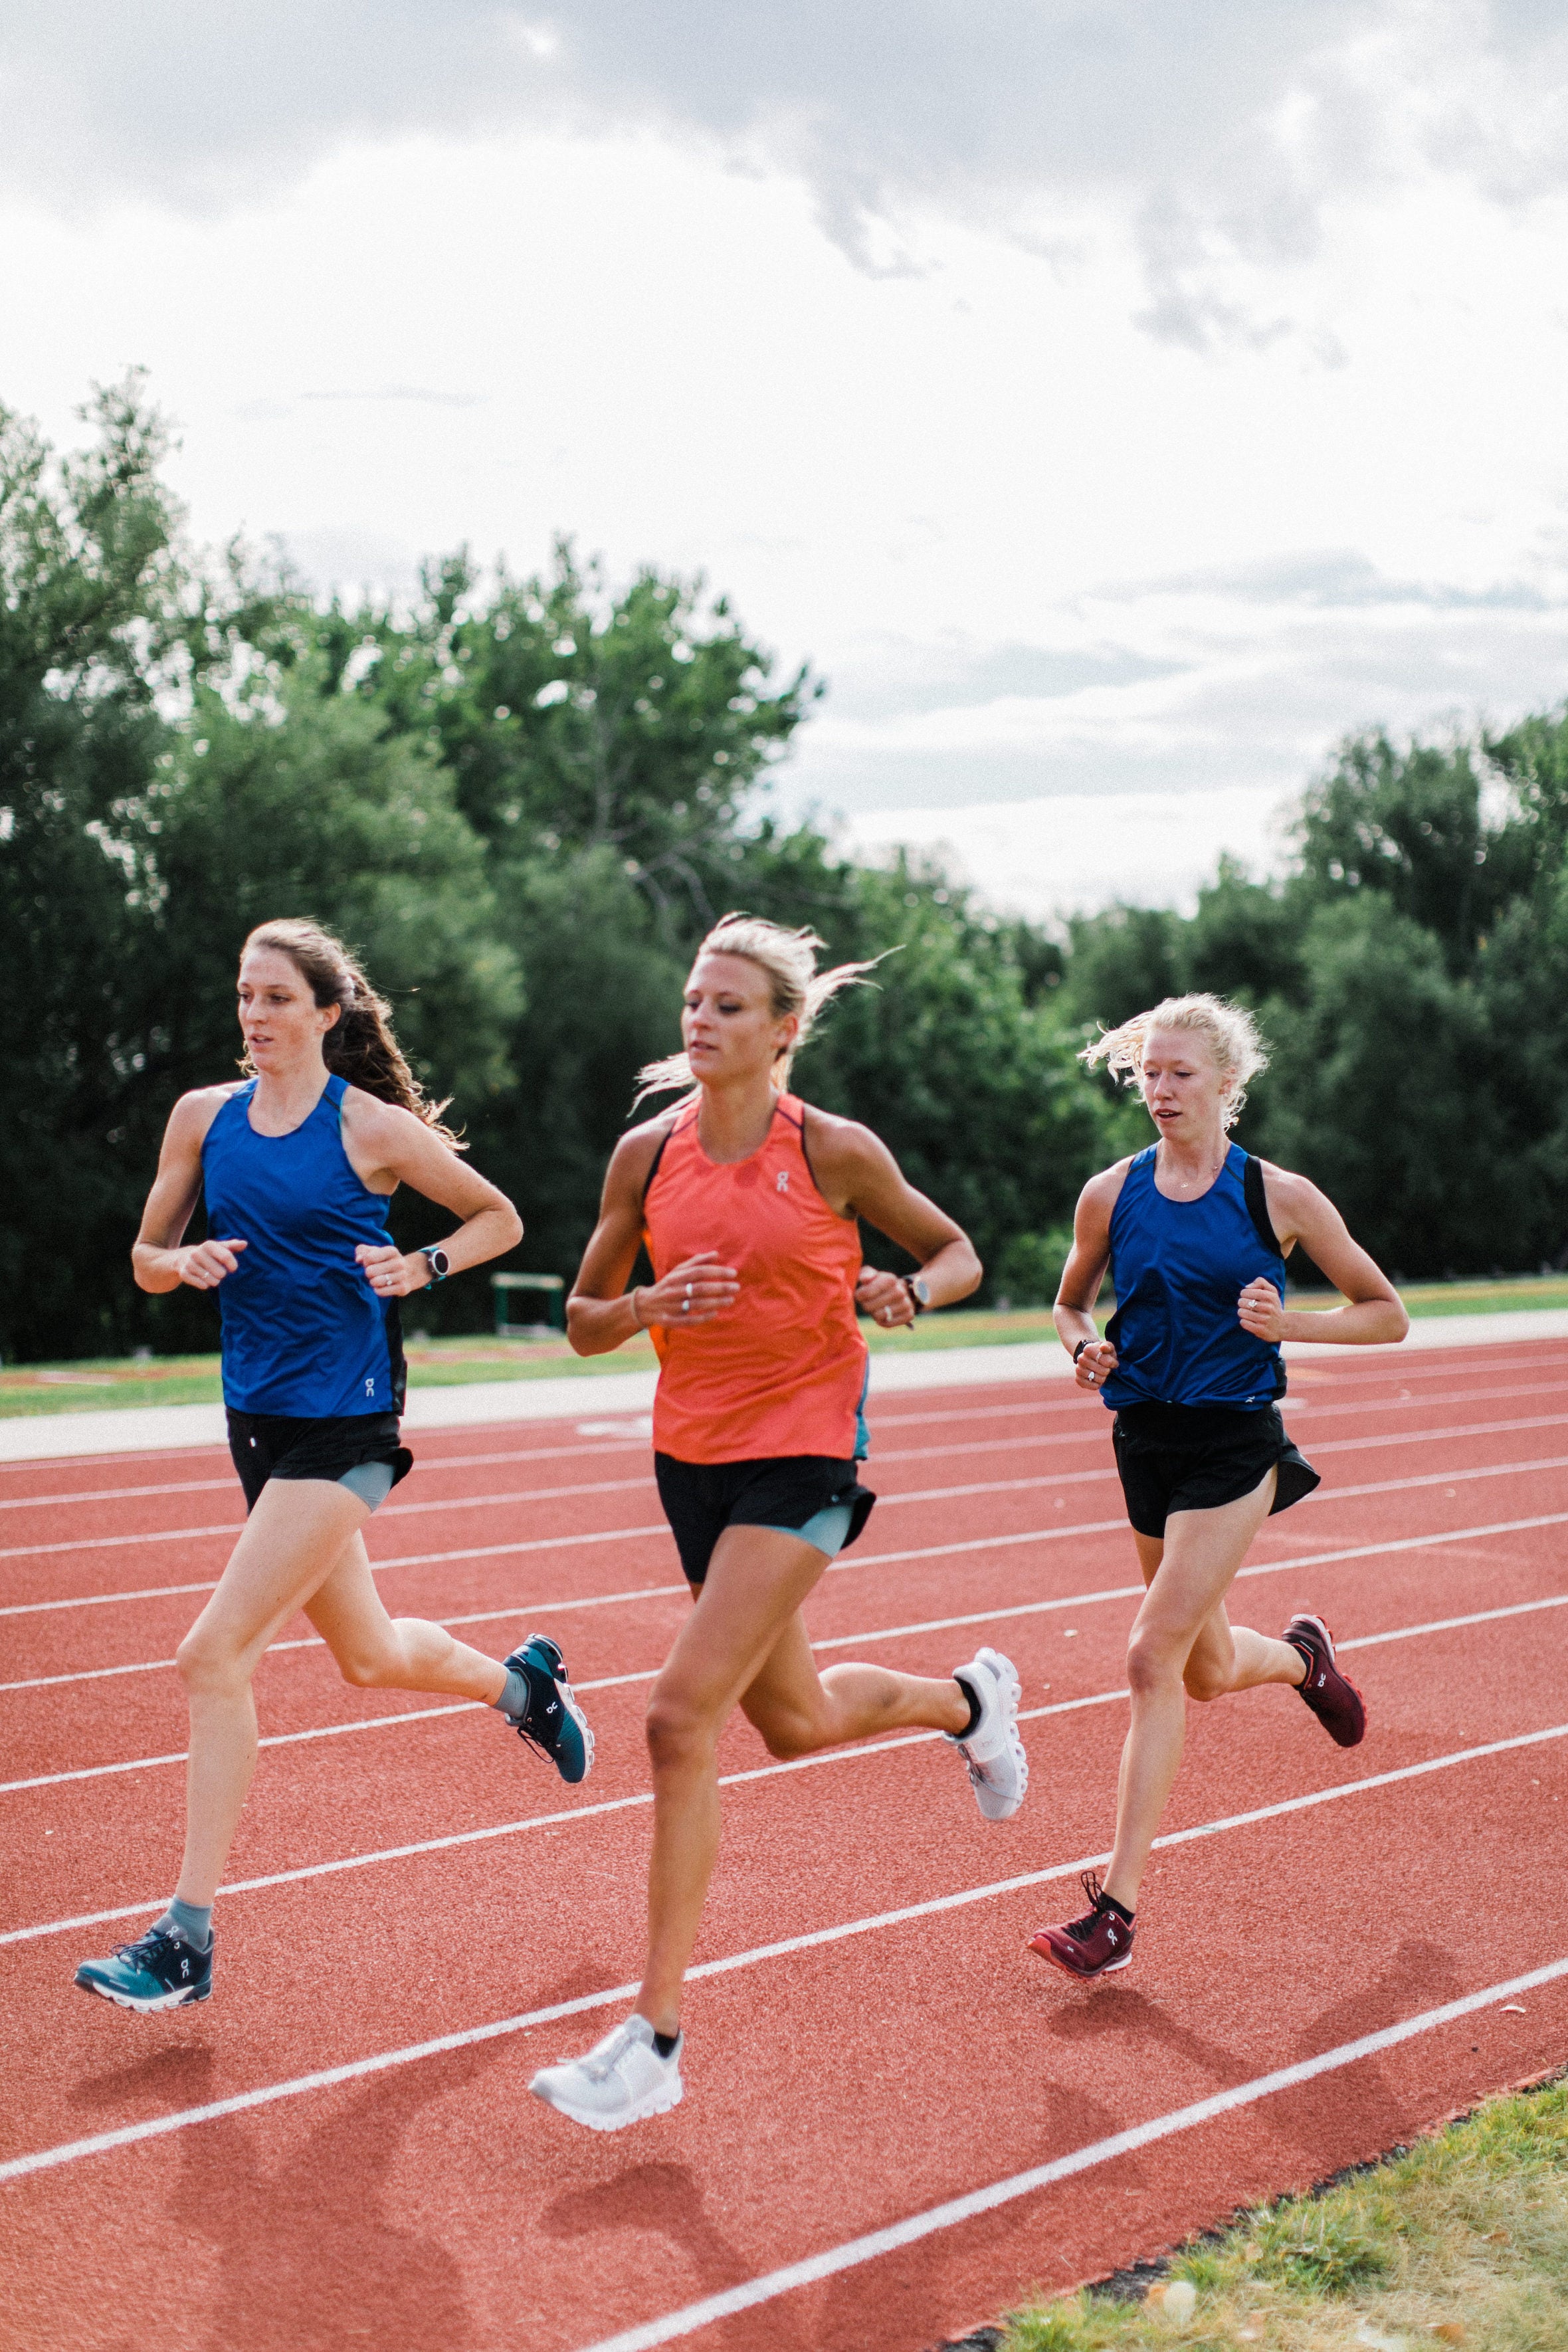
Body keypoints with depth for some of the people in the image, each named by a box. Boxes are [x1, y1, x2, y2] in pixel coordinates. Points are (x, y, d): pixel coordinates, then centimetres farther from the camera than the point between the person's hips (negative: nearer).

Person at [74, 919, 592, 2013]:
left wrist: (421, 1268, -12)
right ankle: (522, 1680, 51)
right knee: (370, 1657, 20)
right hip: (259, 1417, 6)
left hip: (346, 1421, -6)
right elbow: (146, 1259, 12)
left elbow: (501, 1218, 5)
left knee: (216, 1654, -14)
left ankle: (188, 1936, -8)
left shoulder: (374, 1128, -7)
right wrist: (186, 1262, -10)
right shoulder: (204, 1116, 6)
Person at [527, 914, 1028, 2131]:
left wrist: (909, 1292, -17)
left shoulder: (836, 1153, -9)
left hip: (803, 1455, -5)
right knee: (797, 1724, 19)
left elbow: (958, 1253, 5)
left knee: (682, 1721, -17)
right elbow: (584, 1320, 8)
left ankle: (655, 2041, -9)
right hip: (692, 1451, 6)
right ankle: (970, 1699, 52)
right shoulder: (646, 1155, 0)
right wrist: (650, 1307, -14)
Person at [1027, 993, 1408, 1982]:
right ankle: (1303, 1655, 54)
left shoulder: (1279, 1195, -6)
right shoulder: (1111, 1194, 2)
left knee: (1154, 1658, -15)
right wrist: (1086, 1348, -6)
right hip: (1146, 1441, 5)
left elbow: (1387, 1314, 1)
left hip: (1235, 1446, -4)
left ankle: (1118, 1907, -11)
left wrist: (1290, 1323, -16)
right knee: (1208, 1673, 16)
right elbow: (1071, 1304, 17)